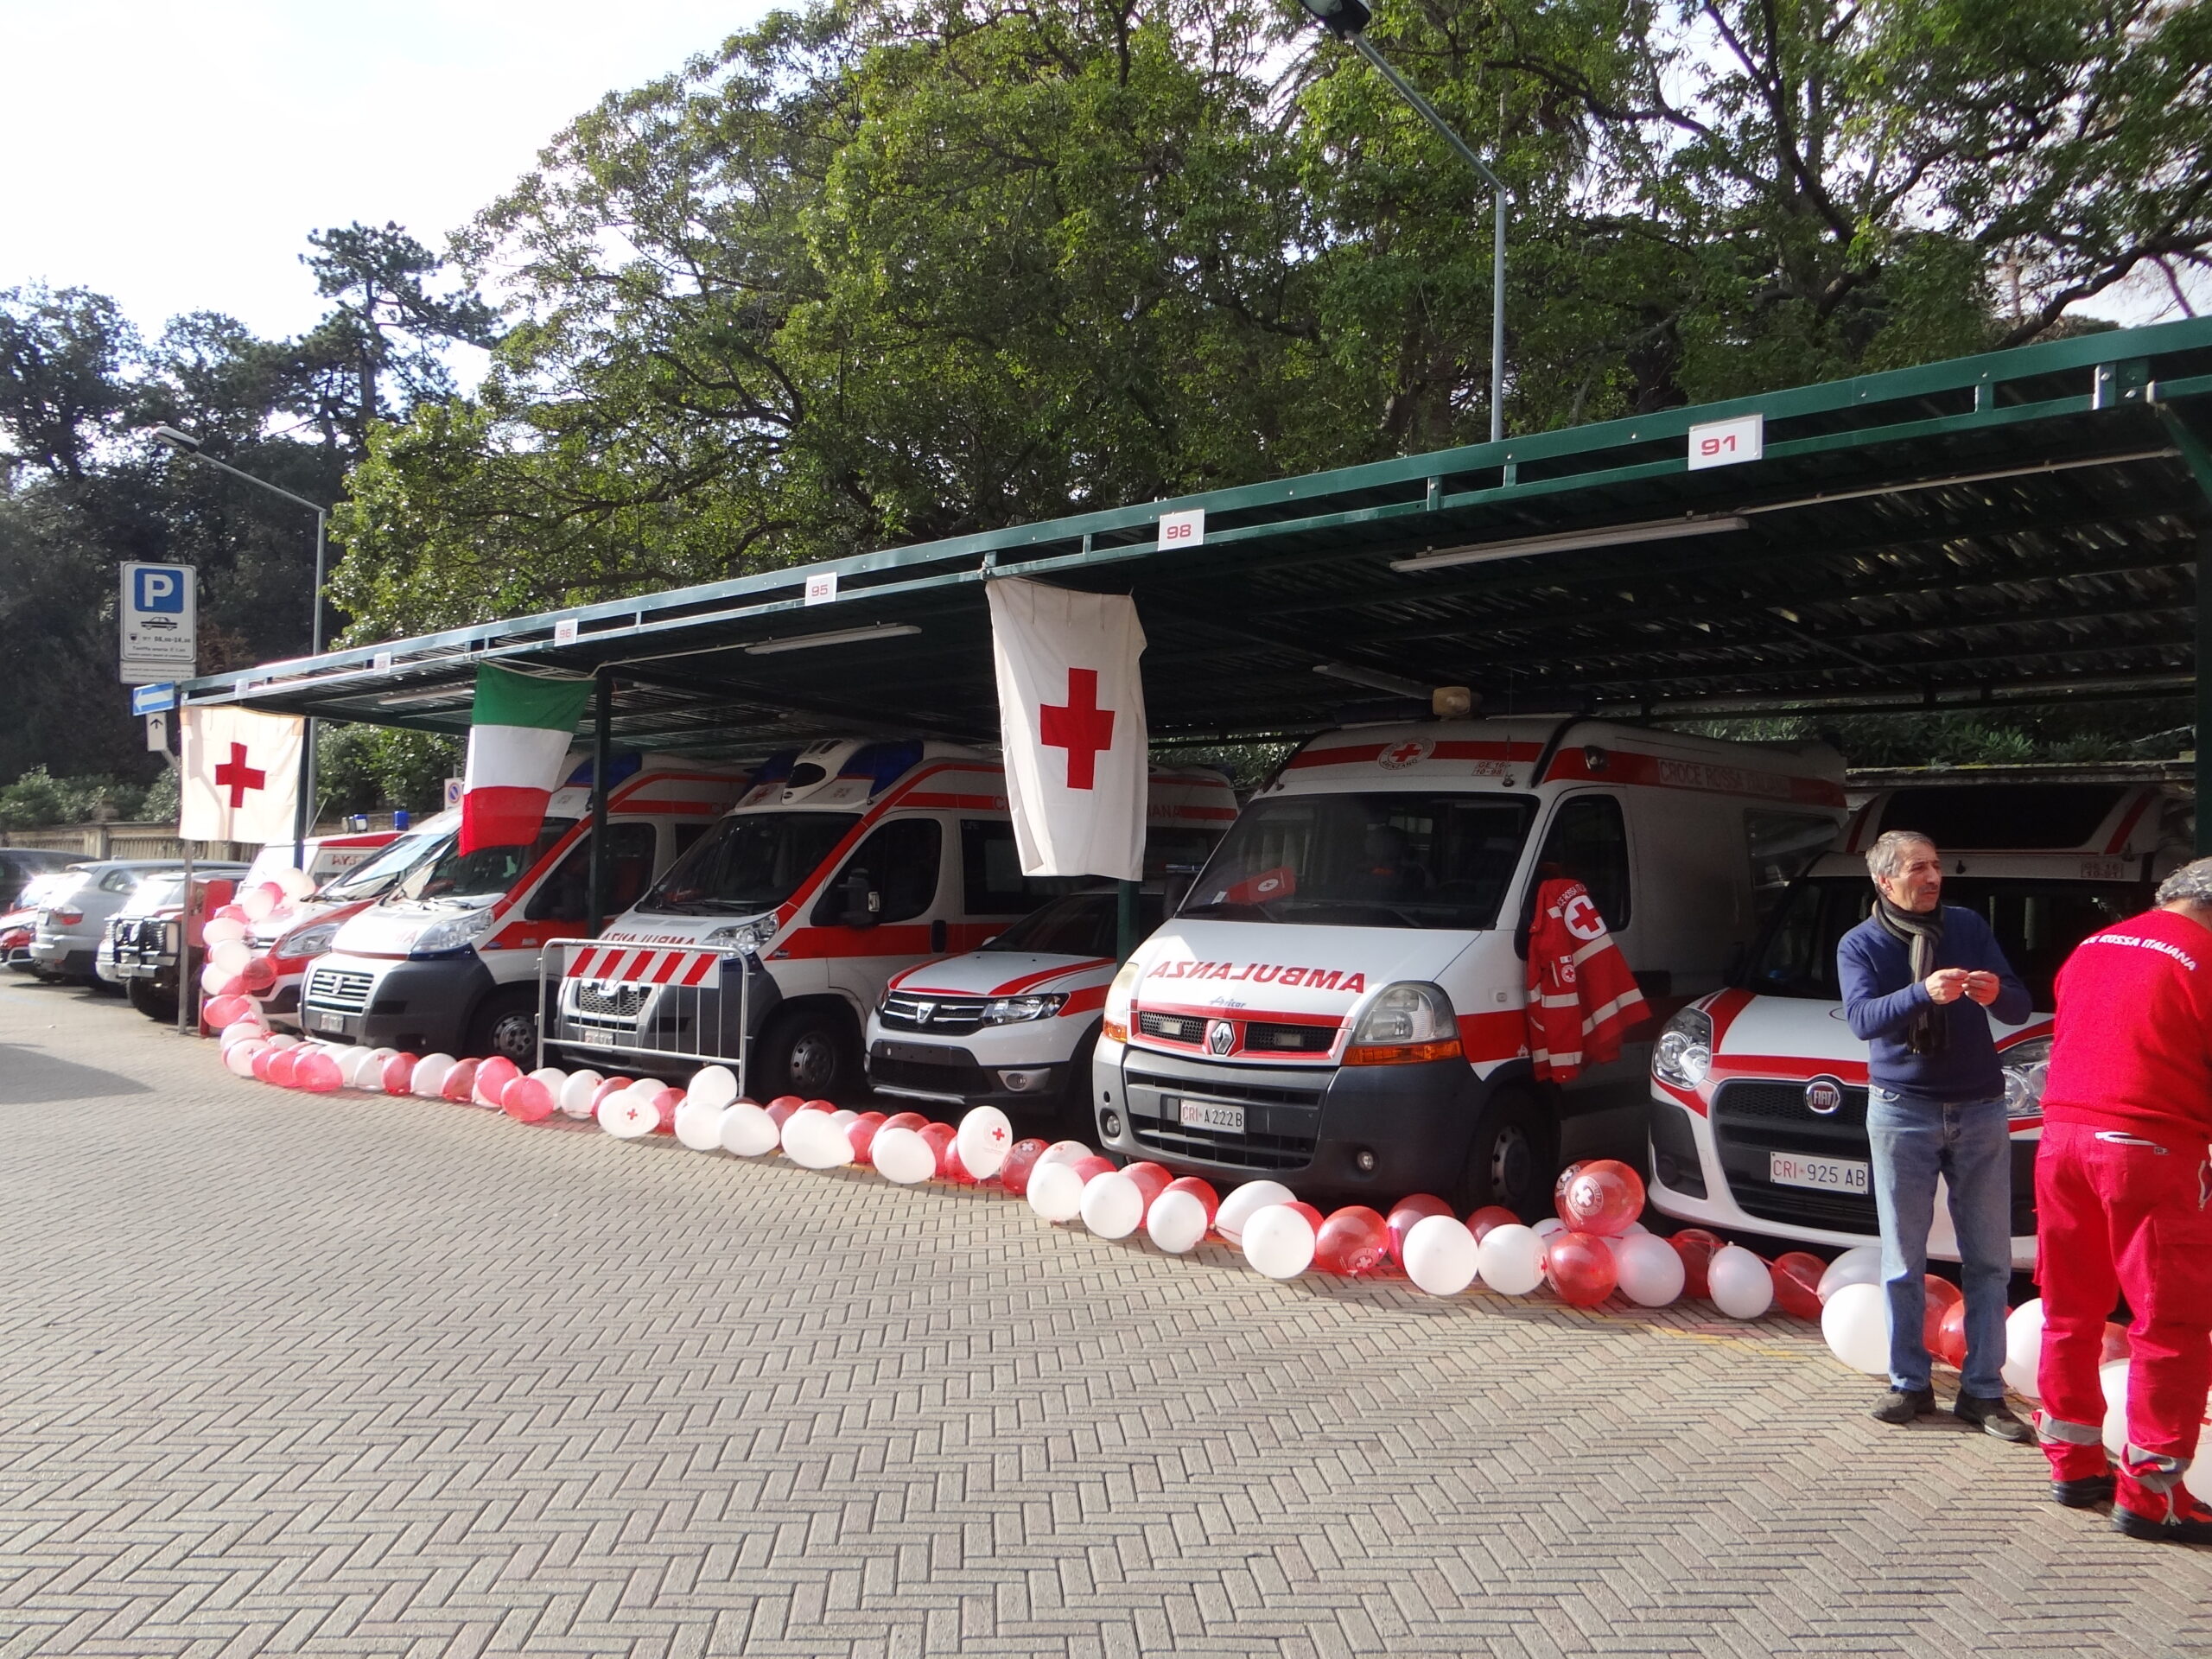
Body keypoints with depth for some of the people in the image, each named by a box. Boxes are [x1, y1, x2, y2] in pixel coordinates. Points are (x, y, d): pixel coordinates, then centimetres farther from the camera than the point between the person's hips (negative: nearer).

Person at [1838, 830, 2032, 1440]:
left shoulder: (1968, 927, 5)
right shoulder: (1860, 945, -1)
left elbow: (2019, 1008, 0)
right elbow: (1863, 1017, -17)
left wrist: (1996, 994, -23)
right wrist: (1925, 992, -35)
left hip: (1980, 1109, 2)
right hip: (1902, 1110, -2)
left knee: (1989, 1259, 4)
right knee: (1904, 1261, 4)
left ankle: (1983, 1390, 13)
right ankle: (1909, 1383, 16)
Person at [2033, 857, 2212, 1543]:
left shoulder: (2091, 948, 13)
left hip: (2062, 1139, 7)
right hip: (2150, 1150, -7)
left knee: (2071, 1312, 15)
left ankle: (2074, 1463, 24)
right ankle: (2150, 1493, 4)